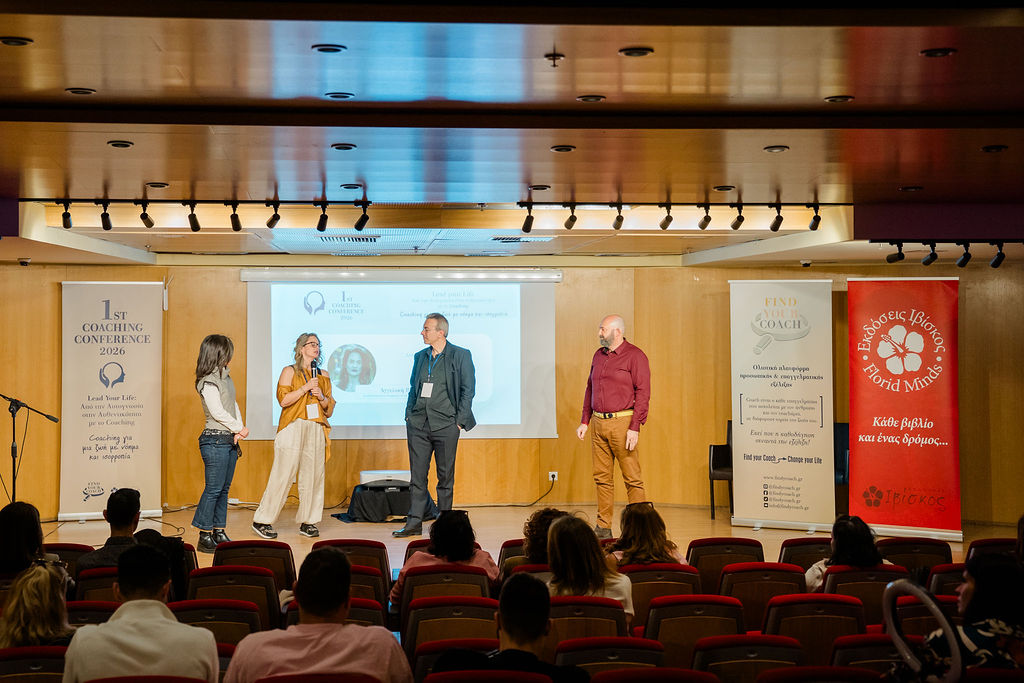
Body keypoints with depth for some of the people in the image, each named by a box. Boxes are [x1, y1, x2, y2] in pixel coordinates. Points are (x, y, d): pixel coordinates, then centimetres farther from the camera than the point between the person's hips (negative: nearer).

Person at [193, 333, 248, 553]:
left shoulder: (225, 376, 15)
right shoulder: (208, 381, -13)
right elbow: (217, 412, -16)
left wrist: (238, 429, 1)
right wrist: (239, 428, -6)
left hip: (229, 440, 9)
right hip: (215, 440, -9)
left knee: (224, 489, 11)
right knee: (214, 489, -6)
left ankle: (219, 533, 17)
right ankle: (205, 537, -1)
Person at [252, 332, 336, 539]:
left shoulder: (323, 376, 18)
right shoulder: (290, 371, 6)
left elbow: (329, 410, 17)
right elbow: (283, 399, -6)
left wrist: (322, 397, -1)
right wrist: (305, 388, -11)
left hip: (316, 430, 5)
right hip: (293, 428, -4)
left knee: (313, 476, 1)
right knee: (283, 474, -8)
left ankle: (307, 522, 10)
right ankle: (263, 520, 1)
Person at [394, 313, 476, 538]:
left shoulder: (460, 355, -3)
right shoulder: (420, 357, 13)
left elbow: (468, 389, -3)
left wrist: (459, 421, -7)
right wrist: (409, 416, 9)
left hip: (445, 425, -4)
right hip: (418, 424, 4)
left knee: (445, 477, 4)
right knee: (417, 475, 5)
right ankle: (414, 523, 10)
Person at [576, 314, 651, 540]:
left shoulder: (635, 356, -6)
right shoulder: (598, 356, 15)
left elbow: (643, 393, -11)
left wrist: (635, 427, -17)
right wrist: (584, 421, 15)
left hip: (622, 422, -7)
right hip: (598, 424, 7)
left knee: (632, 478, -3)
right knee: (601, 477, 8)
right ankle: (603, 527, 15)